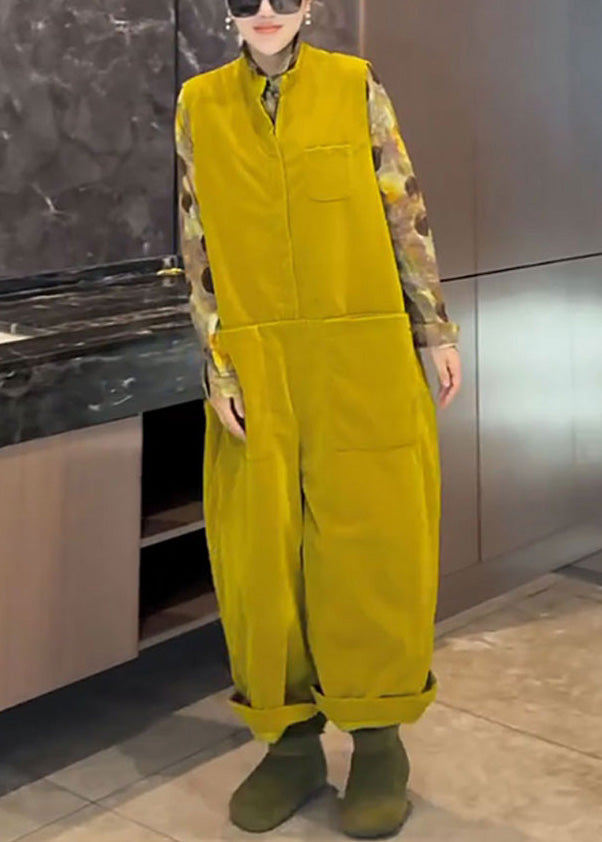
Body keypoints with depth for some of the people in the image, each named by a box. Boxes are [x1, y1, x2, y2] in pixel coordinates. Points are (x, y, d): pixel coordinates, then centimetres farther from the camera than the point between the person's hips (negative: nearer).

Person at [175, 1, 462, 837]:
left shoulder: (356, 86, 2)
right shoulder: (199, 106, 5)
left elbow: (405, 215, 5)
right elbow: (198, 249, 4)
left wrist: (438, 330, 3)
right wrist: (219, 369, -3)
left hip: (365, 361, -1)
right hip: (256, 366, 2)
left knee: (371, 540, 3)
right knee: (263, 549, 5)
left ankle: (378, 739, 19)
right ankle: (292, 740, 20)